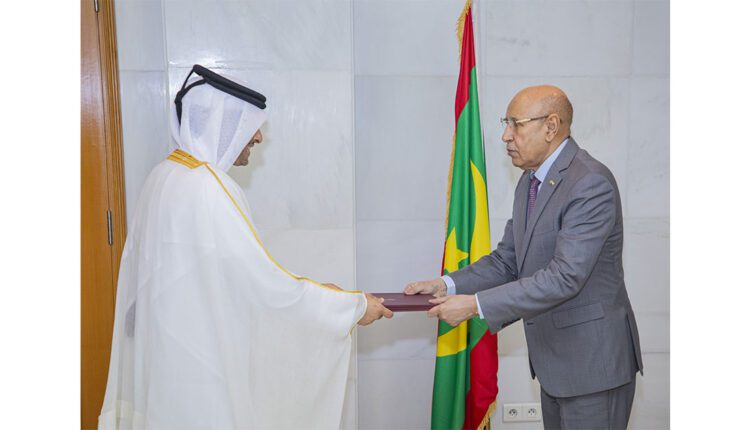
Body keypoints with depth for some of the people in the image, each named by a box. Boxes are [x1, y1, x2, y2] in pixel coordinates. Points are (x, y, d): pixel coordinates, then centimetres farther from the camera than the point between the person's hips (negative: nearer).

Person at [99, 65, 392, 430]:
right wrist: (354, 306, -14)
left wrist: (307, 287, 10)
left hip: (169, 350, 9)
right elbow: (267, 286, -24)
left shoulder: (166, 174, 4)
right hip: (200, 364, -9)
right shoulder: (207, 190, -24)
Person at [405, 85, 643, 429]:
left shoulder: (591, 183, -21)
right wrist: (448, 286, -8)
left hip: (592, 361, -8)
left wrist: (475, 305, -27)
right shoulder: (530, 180, 9)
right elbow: (507, 259, 9)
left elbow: (566, 276, -28)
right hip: (555, 361, 9)